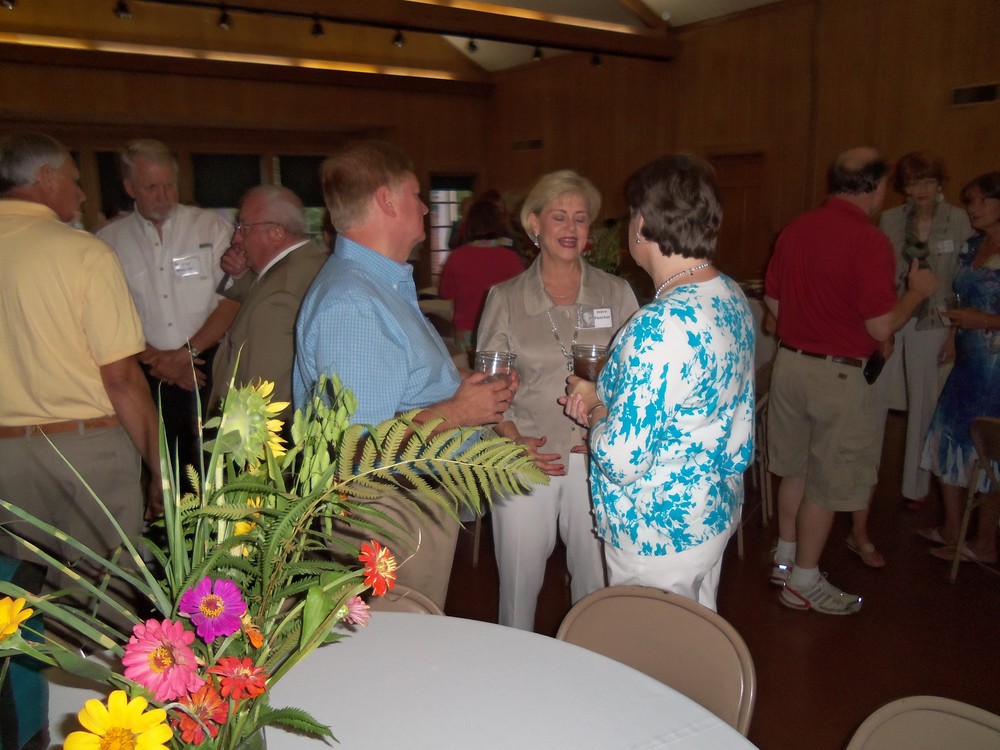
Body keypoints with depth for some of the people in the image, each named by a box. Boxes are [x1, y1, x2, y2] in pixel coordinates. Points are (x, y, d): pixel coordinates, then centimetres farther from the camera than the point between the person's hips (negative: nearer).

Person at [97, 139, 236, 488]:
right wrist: (155, 359, -9)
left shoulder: (211, 227, 5)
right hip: (146, 378, 1)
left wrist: (188, 351, -10)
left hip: (207, 369, -1)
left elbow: (232, 299, -2)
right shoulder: (108, 241, 8)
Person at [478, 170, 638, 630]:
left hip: (598, 459, 1)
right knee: (519, 581, 9)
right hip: (527, 459, 0)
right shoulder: (505, 299, 3)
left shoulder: (616, 294, 4)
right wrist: (515, 441, -11)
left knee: (597, 583, 8)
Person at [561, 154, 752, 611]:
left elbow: (621, 460, -28)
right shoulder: (731, 295, 0)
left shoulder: (662, 326, -30)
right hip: (716, 510, 9)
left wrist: (593, 406, -9)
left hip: (659, 535, -9)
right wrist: (607, 396, 0)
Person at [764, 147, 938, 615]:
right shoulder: (869, 241, -19)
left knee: (795, 468, 21)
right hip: (837, 374, -7)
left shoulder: (796, 229, 2)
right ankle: (803, 583, 20)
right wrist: (917, 291, -1)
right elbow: (881, 327, -18)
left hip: (789, 362, 7)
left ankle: (786, 558, 35)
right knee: (826, 481, 7)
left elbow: (772, 300, 11)